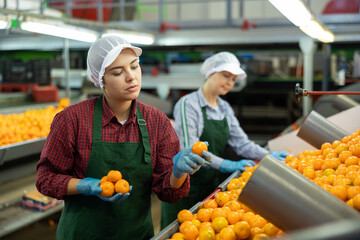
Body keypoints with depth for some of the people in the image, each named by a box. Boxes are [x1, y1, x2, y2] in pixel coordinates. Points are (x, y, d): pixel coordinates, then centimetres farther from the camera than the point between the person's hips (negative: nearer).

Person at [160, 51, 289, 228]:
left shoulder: (225, 108, 9)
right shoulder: (188, 104, -14)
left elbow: (241, 142, 7)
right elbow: (190, 150, -23)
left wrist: (269, 156, -8)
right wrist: (226, 165, -29)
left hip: (211, 184, 7)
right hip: (185, 187, -7)